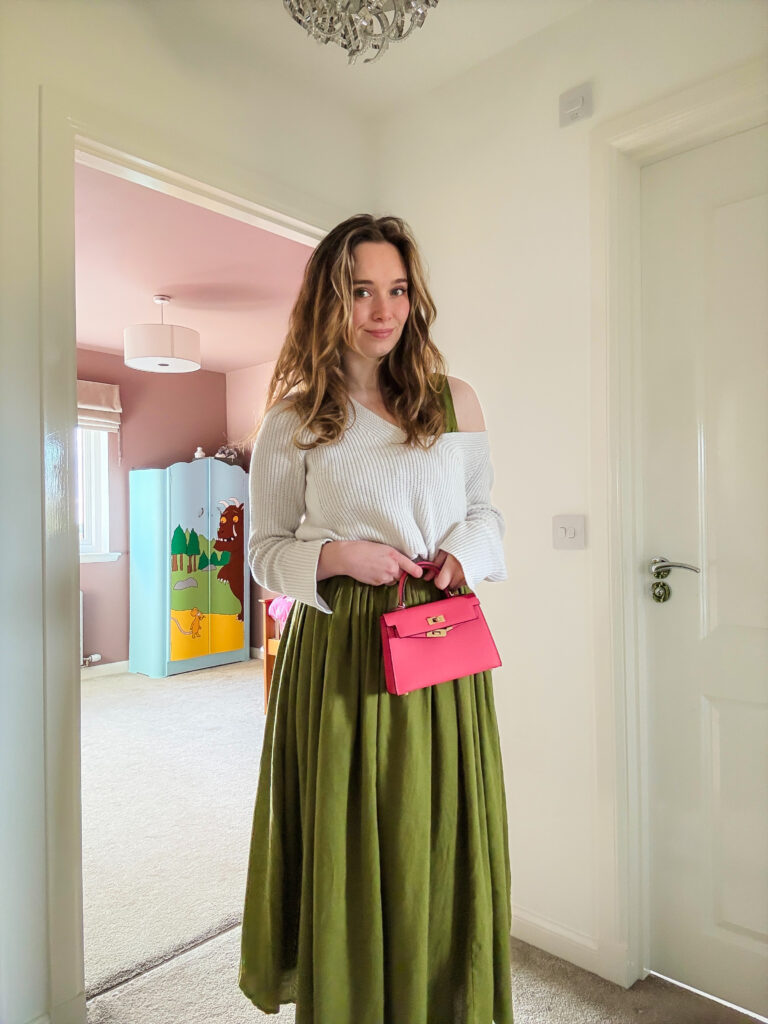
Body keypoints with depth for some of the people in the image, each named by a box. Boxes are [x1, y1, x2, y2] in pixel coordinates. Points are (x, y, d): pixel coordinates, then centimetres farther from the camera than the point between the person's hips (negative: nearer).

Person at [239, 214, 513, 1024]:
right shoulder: (292, 420, 1)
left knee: (443, 848, 11)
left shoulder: (455, 402, 7)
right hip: (339, 652, -2)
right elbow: (265, 549, 5)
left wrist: (463, 551, -6)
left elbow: (484, 509, 16)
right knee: (348, 849, 8)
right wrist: (334, 556, -14)